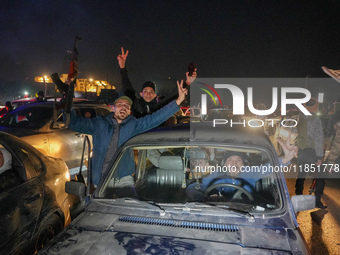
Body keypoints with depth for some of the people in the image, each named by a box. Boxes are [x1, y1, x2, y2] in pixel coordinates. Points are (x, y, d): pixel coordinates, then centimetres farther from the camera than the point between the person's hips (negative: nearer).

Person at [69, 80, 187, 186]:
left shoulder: (133, 125, 8)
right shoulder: (99, 123, 9)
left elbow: (156, 117, 1)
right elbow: (74, 123, 9)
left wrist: (179, 100, -5)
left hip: (123, 178, 0)